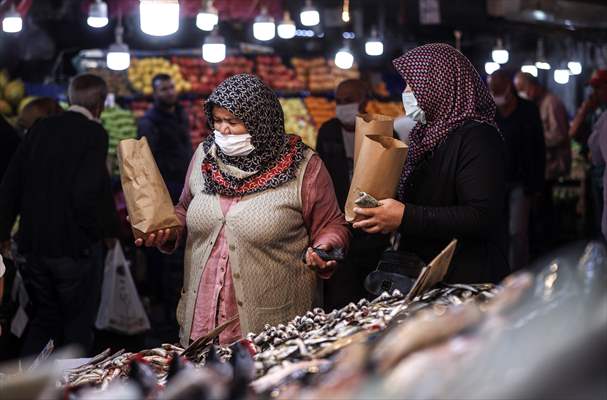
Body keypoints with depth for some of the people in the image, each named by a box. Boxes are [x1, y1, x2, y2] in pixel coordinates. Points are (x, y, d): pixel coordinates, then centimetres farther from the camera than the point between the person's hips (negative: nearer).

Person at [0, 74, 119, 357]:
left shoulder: (41, 129, 5)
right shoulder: (94, 134, -14)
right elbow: (87, 193, -23)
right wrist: (109, 227, -6)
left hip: (34, 244, 6)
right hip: (75, 246, -5)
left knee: (43, 318, 19)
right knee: (78, 323, 10)